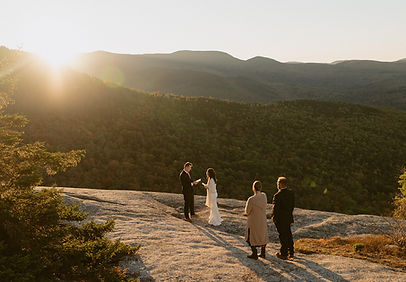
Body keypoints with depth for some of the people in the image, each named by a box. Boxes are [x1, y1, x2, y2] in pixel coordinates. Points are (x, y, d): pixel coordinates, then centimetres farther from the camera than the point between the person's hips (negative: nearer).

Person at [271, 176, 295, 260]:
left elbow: (275, 208, -20)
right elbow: (293, 205, 5)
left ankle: (284, 254, 18)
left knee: (283, 236, 6)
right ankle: (291, 252, 32)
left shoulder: (277, 195, -24)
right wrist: (289, 213, 16)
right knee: (288, 235, 21)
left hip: (280, 218, -7)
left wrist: (273, 216, -3)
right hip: (289, 217, 7)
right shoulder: (291, 193, -3)